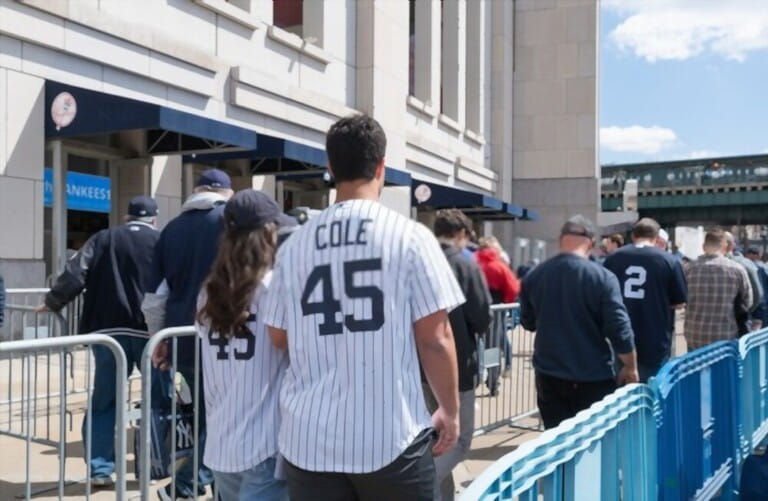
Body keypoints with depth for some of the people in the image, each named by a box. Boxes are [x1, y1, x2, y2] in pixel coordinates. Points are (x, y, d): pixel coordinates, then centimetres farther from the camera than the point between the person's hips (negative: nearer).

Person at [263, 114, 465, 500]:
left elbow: (279, 337, 10)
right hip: (392, 436, -2)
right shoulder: (410, 237, -8)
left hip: (309, 439, 3)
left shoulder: (294, 245, 1)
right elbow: (434, 337, -7)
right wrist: (450, 409, 6)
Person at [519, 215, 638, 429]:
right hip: (593, 378, -2)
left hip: (549, 376, 3)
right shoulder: (603, 277, -14)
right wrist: (630, 367, 0)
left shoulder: (533, 276, -3)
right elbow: (619, 328, -14)